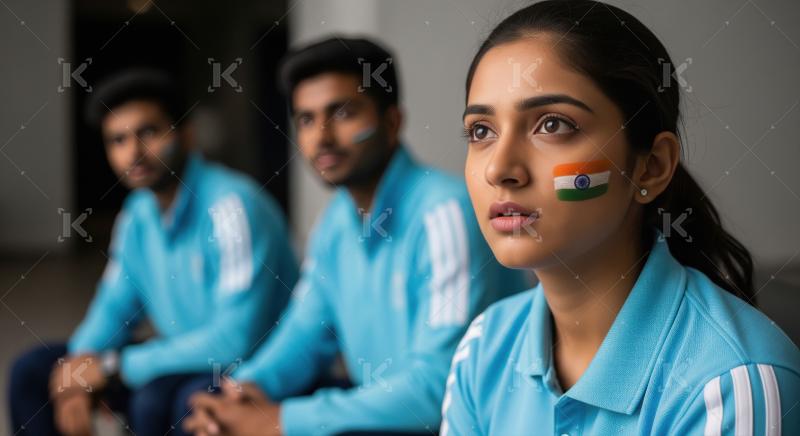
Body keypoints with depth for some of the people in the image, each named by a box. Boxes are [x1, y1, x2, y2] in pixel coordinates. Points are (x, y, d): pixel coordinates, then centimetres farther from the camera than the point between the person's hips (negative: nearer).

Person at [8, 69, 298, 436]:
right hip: (183, 363, 8)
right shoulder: (137, 214, 1)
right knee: (33, 371, 4)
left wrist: (113, 367, -22)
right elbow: (114, 306, 14)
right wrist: (79, 374, -8)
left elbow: (235, 340, -29)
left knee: (159, 396, -36)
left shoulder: (232, 206, -23)